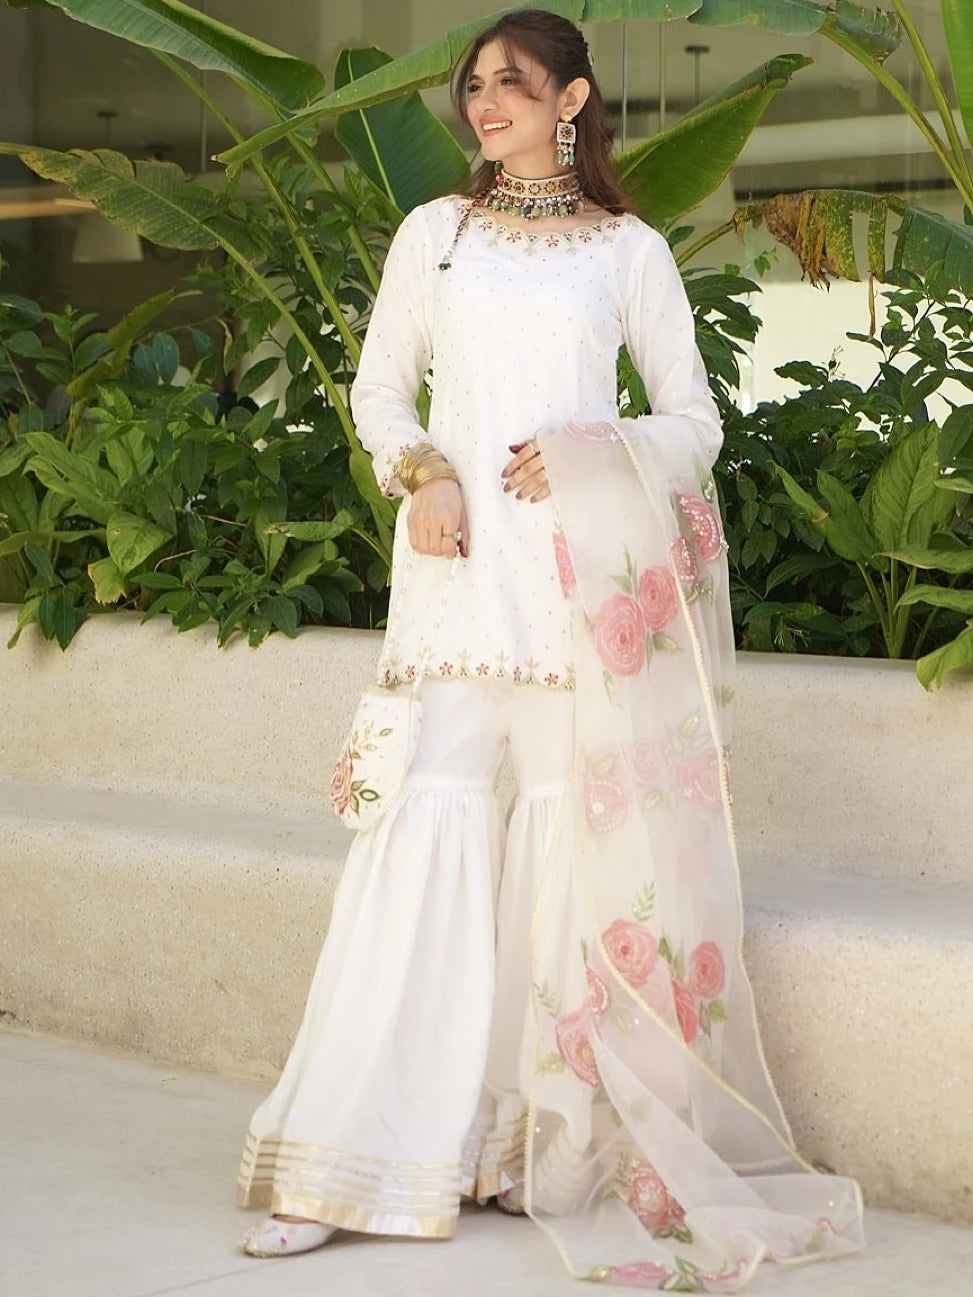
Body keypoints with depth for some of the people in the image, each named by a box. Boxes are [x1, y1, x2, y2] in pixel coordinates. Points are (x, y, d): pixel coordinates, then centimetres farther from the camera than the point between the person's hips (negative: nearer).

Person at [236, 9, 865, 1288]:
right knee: (428, 817, -10)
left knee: (591, 825, -3)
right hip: (459, 560, 0)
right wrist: (418, 470, -4)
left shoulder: (631, 250, 9)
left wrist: (588, 451, -10)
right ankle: (343, 1162, -9)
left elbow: (694, 423, 8)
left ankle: (577, 1147, 8)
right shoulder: (435, 232, 14)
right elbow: (379, 385, 16)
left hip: (590, 566, 0)